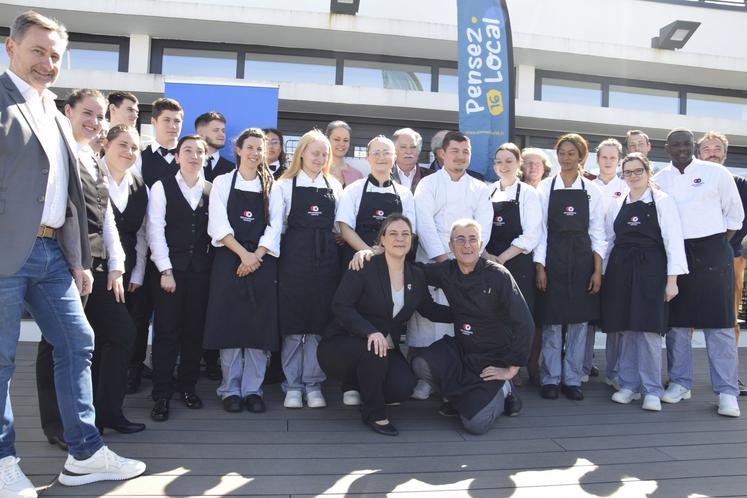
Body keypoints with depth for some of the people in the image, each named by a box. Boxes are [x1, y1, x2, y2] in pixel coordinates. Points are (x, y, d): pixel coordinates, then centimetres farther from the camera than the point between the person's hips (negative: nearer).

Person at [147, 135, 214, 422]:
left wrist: (214, 264, -2)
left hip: (201, 268, 3)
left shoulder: (212, 190, 8)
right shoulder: (162, 188, 0)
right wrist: (166, 270, -10)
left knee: (195, 330, 8)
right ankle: (162, 394, 7)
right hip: (171, 267, -2)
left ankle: (187, 385, 22)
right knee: (166, 331, -1)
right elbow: (155, 231, -4)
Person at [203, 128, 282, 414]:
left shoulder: (271, 187, 12)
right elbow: (219, 225, -4)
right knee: (230, 324, 0)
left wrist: (256, 256, -11)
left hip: (262, 262, 2)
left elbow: (274, 227, 3)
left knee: (260, 327, 0)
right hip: (229, 261, -1)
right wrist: (243, 254, -14)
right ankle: (230, 389, 11)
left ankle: (252, 389, 9)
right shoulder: (223, 182, 7)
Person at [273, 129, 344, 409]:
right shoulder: (283, 186, 4)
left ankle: (313, 384, 16)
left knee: (320, 322, 4)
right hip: (294, 258, -2)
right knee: (292, 323, 1)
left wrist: (334, 248, 3)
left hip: (326, 259, 2)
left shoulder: (334, 186, 11)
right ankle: (292, 385, 14)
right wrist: (278, 252, -5)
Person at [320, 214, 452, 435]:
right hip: (342, 344, -4)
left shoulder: (416, 276, 5)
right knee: (374, 349, -37)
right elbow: (341, 306, -20)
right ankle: (374, 414, -11)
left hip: (387, 348, 5)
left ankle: (357, 385, 10)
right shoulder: (364, 267, -12)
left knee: (404, 386, -23)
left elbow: (431, 310, 18)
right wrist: (370, 332, -35)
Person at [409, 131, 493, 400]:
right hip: (431, 261, -2)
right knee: (425, 318, -5)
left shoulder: (479, 189, 13)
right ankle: (421, 378, 4)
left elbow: (483, 228, 4)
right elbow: (425, 225, -5)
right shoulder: (428, 184, 5)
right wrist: (443, 259, -12)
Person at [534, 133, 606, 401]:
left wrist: (598, 270, -2)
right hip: (553, 257, -1)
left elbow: (597, 232, 5)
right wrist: (540, 267, -6)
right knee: (552, 320, 1)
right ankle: (550, 379, 12)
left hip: (582, 258, 2)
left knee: (579, 320, 4)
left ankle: (572, 379, 15)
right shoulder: (546, 186, 3)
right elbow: (540, 228, 0)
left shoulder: (591, 190, 7)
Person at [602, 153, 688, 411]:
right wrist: (602, 273, 10)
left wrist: (672, 279, -10)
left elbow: (673, 242, -5)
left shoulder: (662, 201, -1)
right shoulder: (616, 205, 11)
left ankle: (652, 390, 7)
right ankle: (629, 385, 17)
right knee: (625, 329, 6)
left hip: (650, 270, -4)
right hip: (620, 271, 4)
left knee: (648, 330, -5)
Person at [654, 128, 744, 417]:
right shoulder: (659, 180, 6)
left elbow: (734, 215, 7)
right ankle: (680, 383, 20)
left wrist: (718, 247, 3)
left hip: (711, 252, -2)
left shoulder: (716, 173, 1)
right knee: (676, 322, 8)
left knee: (719, 323, -3)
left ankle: (727, 392, 4)